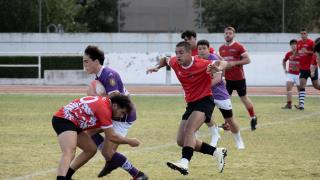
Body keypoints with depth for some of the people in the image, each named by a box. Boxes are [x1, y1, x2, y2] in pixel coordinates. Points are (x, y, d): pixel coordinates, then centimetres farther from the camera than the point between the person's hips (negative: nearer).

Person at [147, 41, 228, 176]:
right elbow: (165, 60, 22)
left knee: (189, 129, -32)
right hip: (191, 103, 8)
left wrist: (218, 68, -44)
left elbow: (223, 63, -22)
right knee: (181, 141, 4)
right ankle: (217, 152, 17)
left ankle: (184, 163, -45)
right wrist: (157, 67, 3)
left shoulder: (201, 64, -19)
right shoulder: (175, 63, -2)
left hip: (205, 101, -8)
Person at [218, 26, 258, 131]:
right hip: (227, 79, 4)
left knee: (244, 98, 8)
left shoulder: (239, 47, -9)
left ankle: (253, 118, 28)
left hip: (239, 78, -4)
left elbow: (247, 60, -13)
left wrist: (235, 63, -21)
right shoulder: (221, 48, 8)